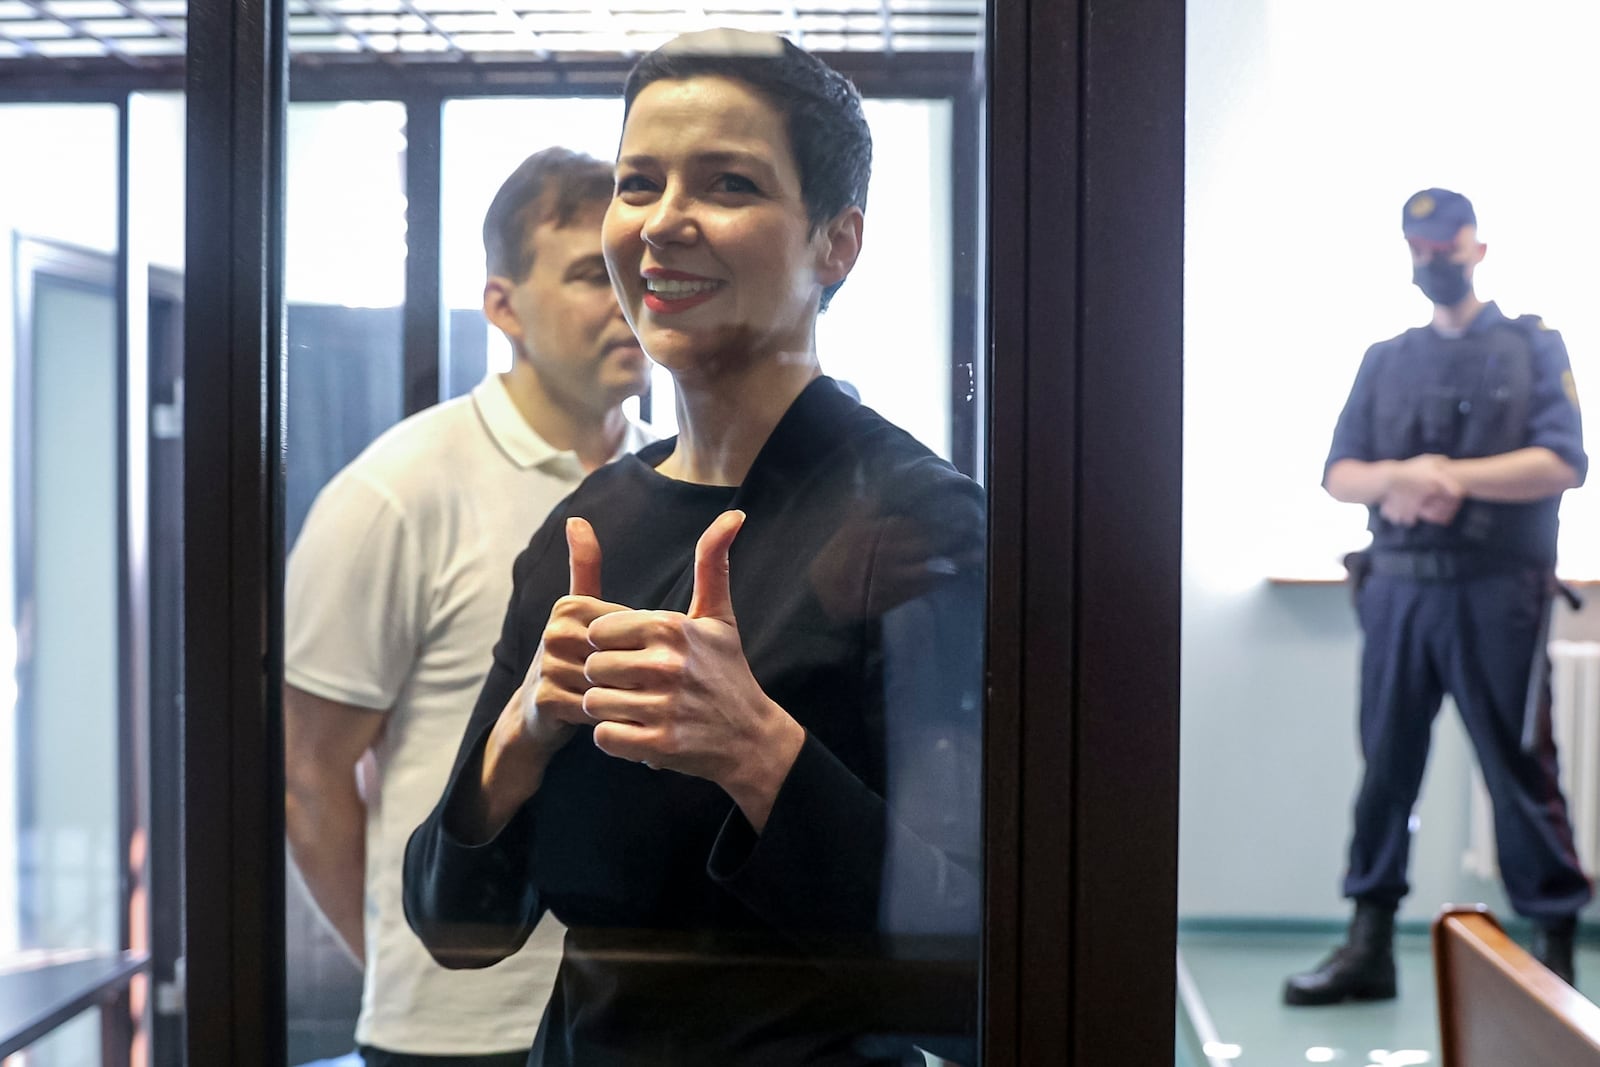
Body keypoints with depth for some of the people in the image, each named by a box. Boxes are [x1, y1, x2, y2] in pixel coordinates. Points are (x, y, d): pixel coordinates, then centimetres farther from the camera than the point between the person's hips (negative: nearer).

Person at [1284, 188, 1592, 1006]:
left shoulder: (1533, 348, 7)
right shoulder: (1385, 361, 17)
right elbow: (1340, 474, 9)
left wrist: (1450, 475, -14)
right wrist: (1401, 478, -12)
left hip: (1497, 594, -3)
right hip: (1397, 591, 4)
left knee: (1521, 775, -2)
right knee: (1385, 769, 5)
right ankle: (1369, 947, 12)